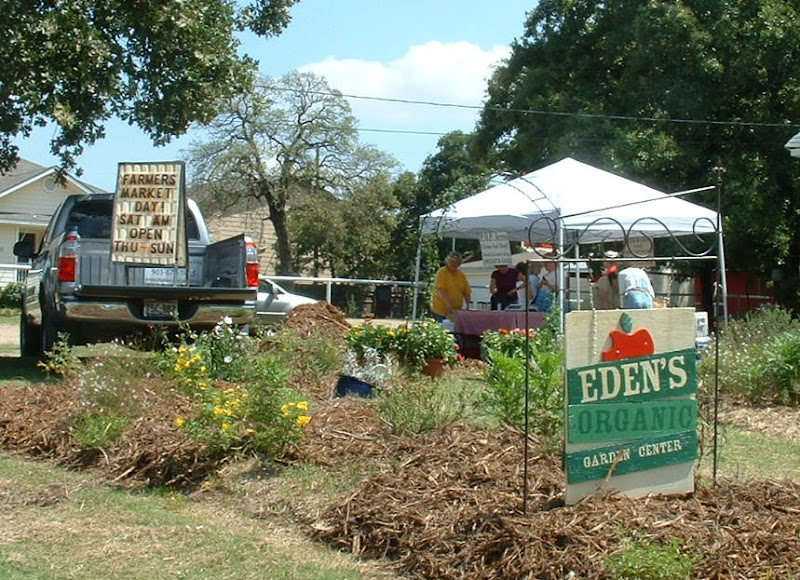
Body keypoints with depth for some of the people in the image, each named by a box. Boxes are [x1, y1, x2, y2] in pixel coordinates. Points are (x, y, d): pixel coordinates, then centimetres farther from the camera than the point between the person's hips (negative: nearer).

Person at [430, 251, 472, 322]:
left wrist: (468, 306, -6)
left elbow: (467, 292, 10)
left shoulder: (462, 274, 10)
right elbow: (441, 290, -18)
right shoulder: (441, 272, -6)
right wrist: (449, 304, -29)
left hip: (456, 311, 4)